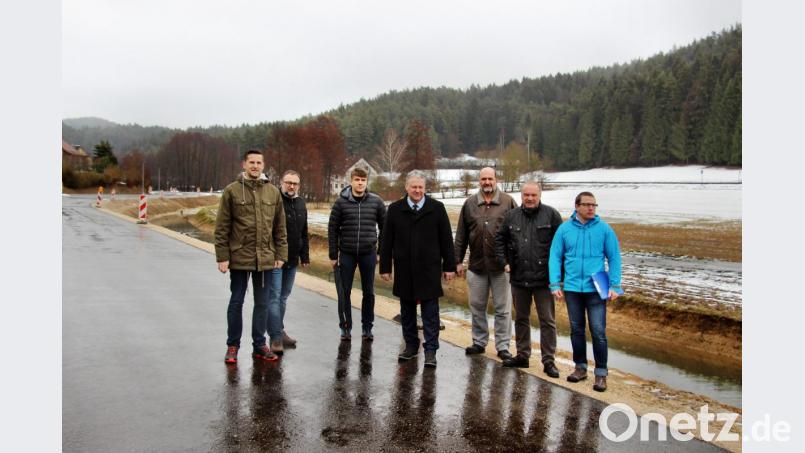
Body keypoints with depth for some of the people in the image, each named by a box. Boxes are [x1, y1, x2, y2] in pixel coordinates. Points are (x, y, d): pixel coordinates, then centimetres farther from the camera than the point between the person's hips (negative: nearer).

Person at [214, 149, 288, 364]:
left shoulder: (273, 192, 5)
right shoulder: (232, 191, -3)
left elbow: (280, 227, 8)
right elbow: (222, 227, -4)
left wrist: (280, 255, 4)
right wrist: (222, 257, -9)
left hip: (266, 259, 3)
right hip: (239, 258, -3)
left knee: (263, 304, 11)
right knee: (236, 303, 9)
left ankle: (260, 345, 25)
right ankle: (232, 346, 22)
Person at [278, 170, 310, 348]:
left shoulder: (301, 203, 12)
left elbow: (304, 233, 19)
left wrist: (305, 256, 16)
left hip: (292, 260, 7)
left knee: (283, 296, 13)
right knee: (276, 296, 0)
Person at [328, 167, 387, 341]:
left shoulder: (376, 202, 0)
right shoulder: (341, 202, -3)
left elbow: (384, 227, 5)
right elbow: (332, 229, -1)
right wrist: (333, 255, -3)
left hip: (368, 253, 1)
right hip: (346, 253, -1)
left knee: (369, 292, 8)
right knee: (344, 292, 6)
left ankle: (367, 327, 21)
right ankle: (345, 327, 19)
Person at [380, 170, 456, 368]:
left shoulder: (437, 208, 0)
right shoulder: (395, 209, 3)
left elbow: (446, 239, 1)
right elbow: (386, 241, 5)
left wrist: (449, 266, -1)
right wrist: (385, 267, 3)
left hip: (429, 270, -2)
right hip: (404, 271, 2)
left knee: (430, 312, 1)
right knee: (407, 311, 13)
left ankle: (430, 351, 7)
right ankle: (411, 346, 27)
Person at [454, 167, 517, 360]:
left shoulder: (508, 202, -1)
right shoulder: (470, 203, 7)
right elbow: (461, 235, 9)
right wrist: (458, 260, 7)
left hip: (501, 265, -3)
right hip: (476, 265, 3)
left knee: (502, 308, 5)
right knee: (477, 307, 12)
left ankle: (503, 346, 15)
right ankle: (479, 342, 26)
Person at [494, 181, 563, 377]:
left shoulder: (551, 215, -4)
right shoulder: (511, 216, 6)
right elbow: (500, 240, 15)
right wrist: (503, 262, 6)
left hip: (543, 278, -4)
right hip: (518, 278, 4)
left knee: (547, 321, 2)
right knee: (521, 318, 16)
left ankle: (548, 361, 12)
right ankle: (522, 355, 29)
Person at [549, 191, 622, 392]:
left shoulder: (604, 229, -2)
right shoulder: (564, 229, 1)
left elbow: (614, 258, 1)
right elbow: (555, 257, 3)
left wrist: (614, 286, -5)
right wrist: (555, 284, -3)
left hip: (596, 289, -2)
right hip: (572, 288, 2)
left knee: (598, 331, -4)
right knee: (576, 329, 13)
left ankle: (601, 373, 9)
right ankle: (580, 367, 28)